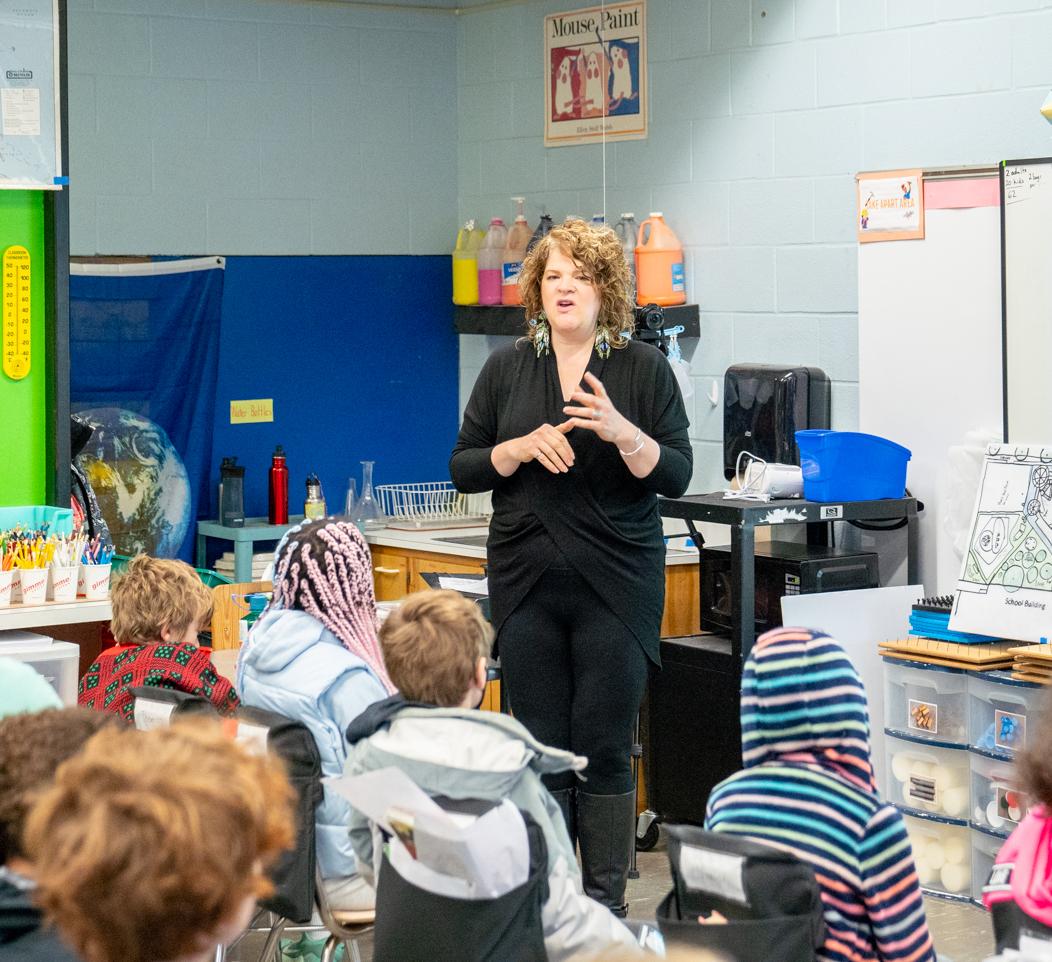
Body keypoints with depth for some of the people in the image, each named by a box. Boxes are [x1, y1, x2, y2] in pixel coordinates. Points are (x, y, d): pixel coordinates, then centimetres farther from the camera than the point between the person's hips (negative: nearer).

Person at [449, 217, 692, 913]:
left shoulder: (645, 368, 1)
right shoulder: (508, 368, 7)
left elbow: (676, 476, -4)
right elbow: (463, 468, 6)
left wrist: (621, 432, -21)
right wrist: (523, 447, -11)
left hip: (616, 583, -2)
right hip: (527, 581, 2)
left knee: (605, 749, 0)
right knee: (540, 746, 5)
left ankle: (606, 904, 8)